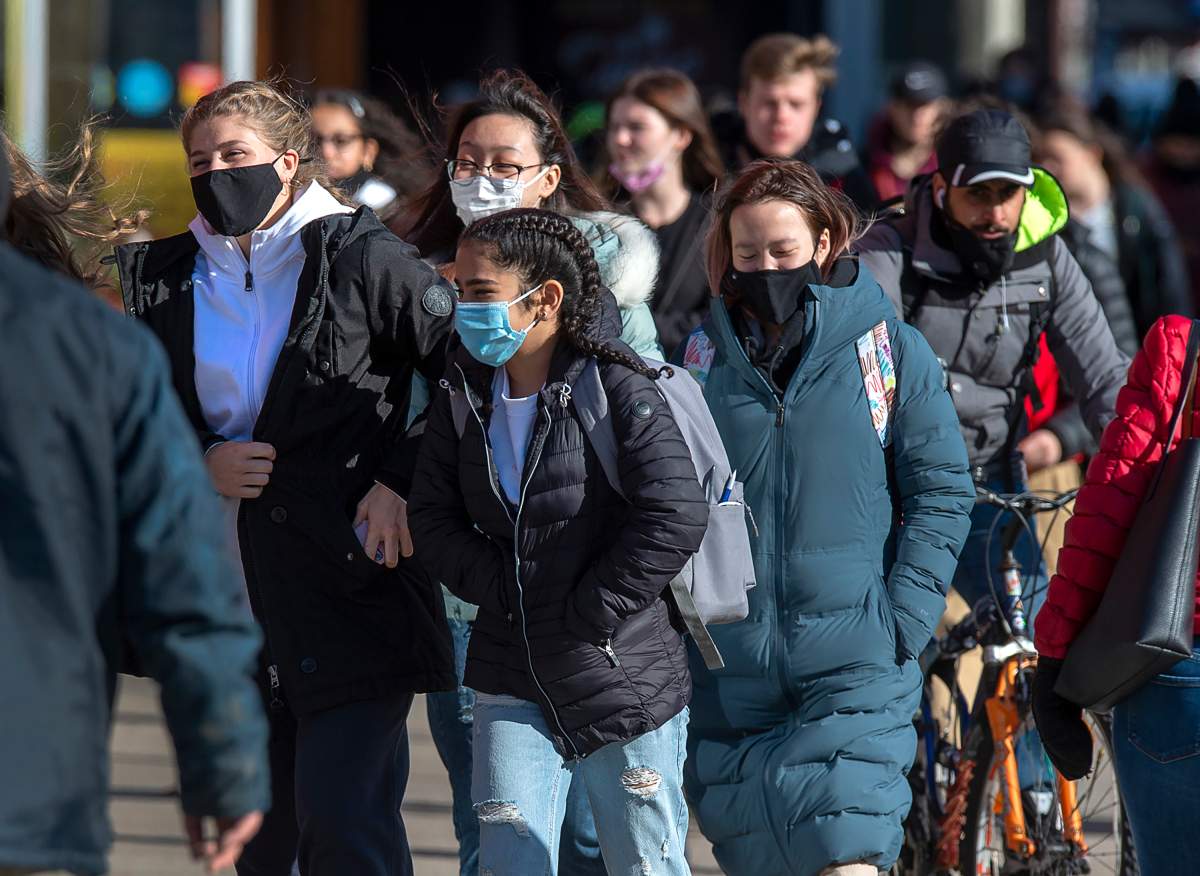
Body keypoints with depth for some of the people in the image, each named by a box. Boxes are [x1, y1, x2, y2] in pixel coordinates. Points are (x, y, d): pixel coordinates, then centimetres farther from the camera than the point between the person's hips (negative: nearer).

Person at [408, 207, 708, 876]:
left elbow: (676, 517, -21)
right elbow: (437, 518, 6)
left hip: (623, 673, -5)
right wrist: (505, 594, -8)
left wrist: (587, 612, -17)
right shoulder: (466, 394, 4)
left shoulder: (620, 389, -14)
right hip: (513, 676, 5)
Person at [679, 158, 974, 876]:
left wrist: (904, 620, -8)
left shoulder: (889, 347, 1)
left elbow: (940, 490, 2)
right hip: (730, 663, 3)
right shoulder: (704, 357, 8)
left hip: (855, 657, -3)